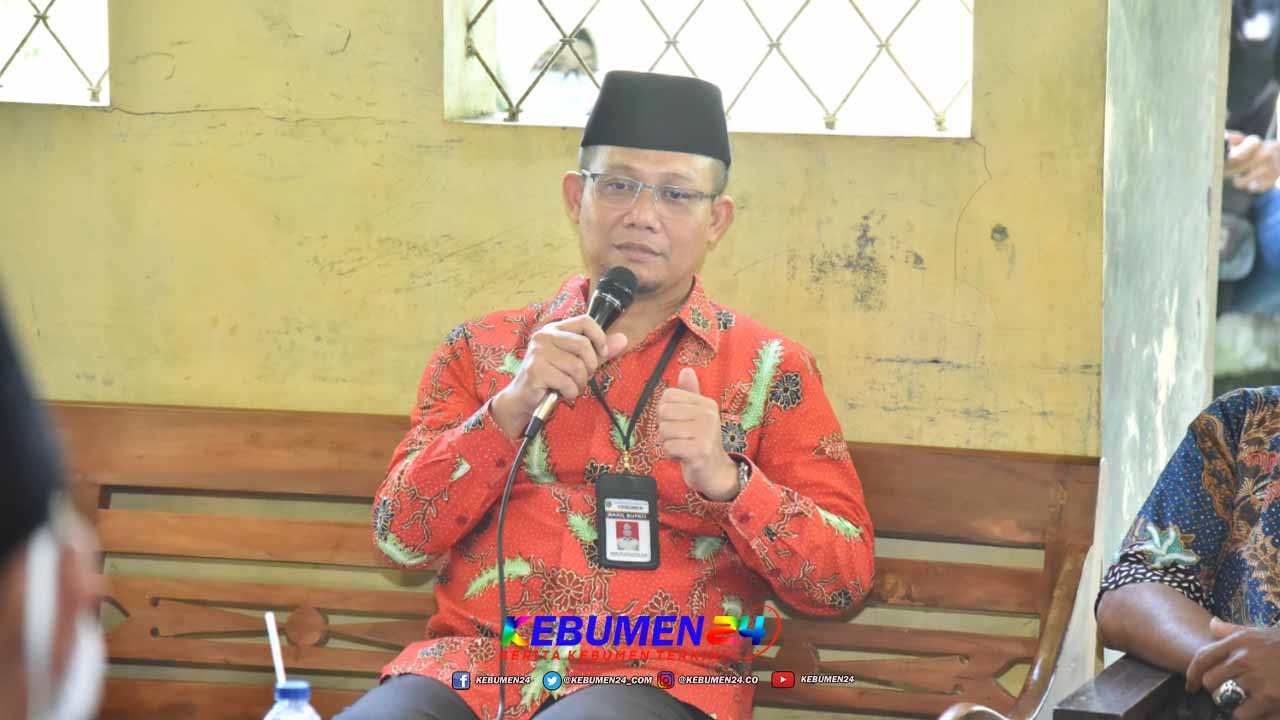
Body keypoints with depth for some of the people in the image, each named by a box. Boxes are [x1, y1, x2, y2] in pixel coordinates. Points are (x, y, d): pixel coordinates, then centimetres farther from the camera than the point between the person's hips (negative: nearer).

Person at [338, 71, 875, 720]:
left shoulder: (769, 368, 11)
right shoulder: (481, 349, 17)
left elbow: (845, 583, 5)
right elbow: (401, 536, 7)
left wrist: (726, 480, -12)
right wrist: (511, 407, -7)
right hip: (475, 659, 2)